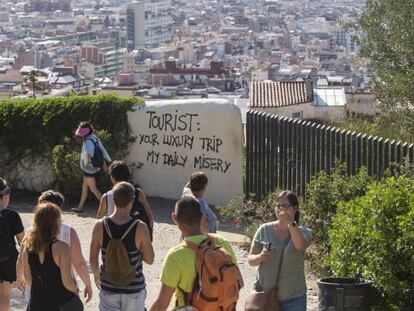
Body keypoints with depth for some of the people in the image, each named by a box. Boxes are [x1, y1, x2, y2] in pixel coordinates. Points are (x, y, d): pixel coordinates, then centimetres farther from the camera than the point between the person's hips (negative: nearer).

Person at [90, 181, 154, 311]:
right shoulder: (140, 228, -18)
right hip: (134, 288, -1)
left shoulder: (100, 226, -13)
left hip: (108, 287, 1)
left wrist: (96, 275, 16)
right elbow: (150, 259, -10)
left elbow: (93, 258, -3)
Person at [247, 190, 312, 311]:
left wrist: (291, 223, -40)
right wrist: (260, 257, -17)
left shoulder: (303, 232, -1)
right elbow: (250, 260, 6)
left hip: (293, 298, -1)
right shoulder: (264, 230, 3)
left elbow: (300, 245, -25)